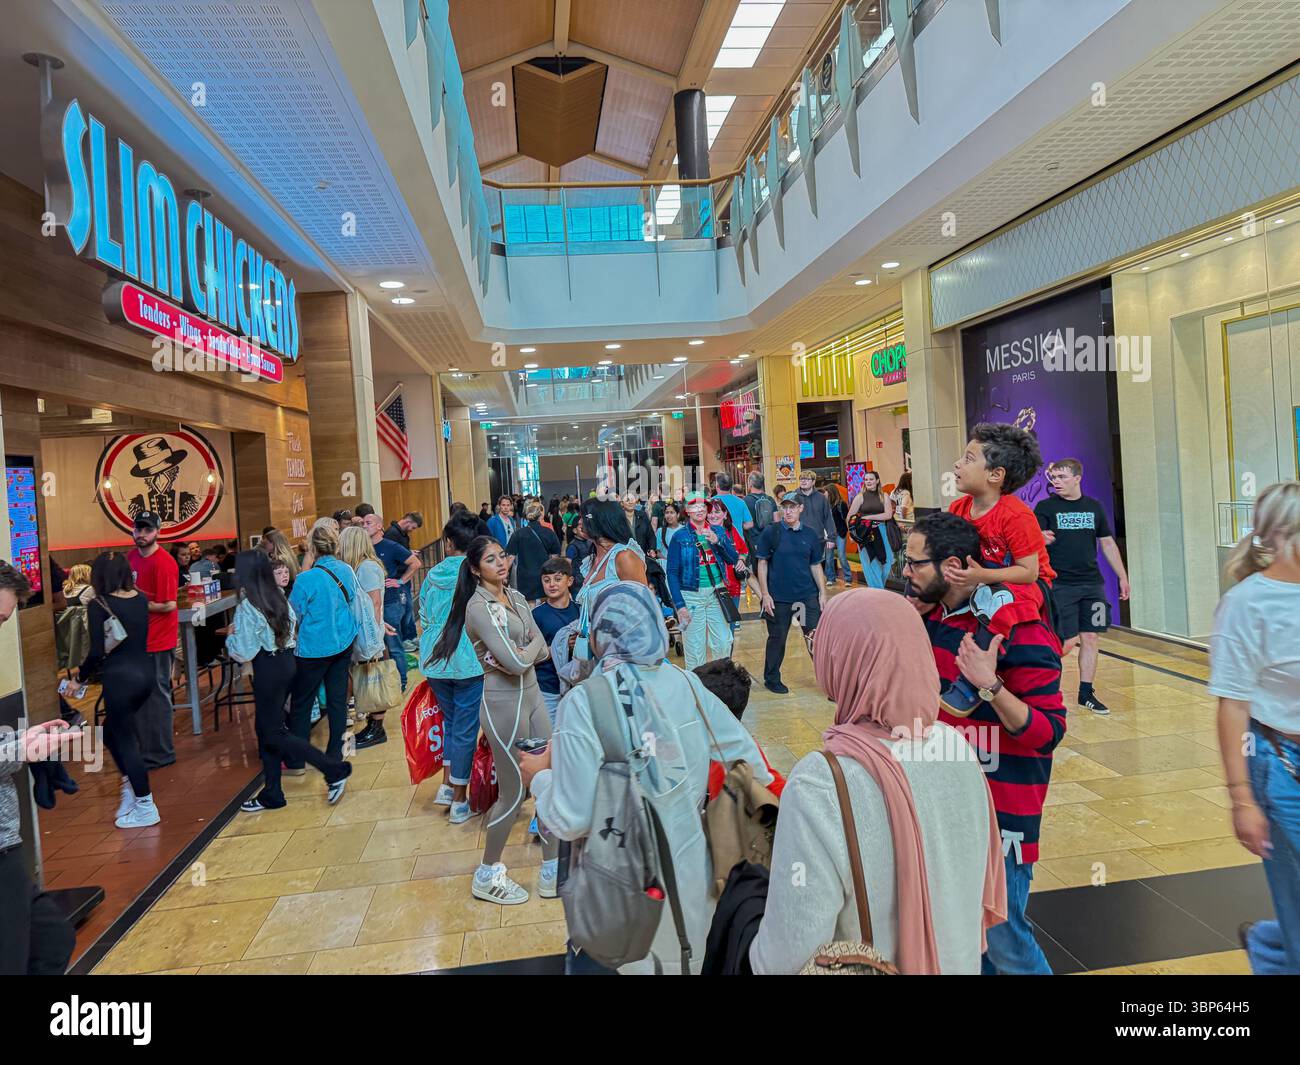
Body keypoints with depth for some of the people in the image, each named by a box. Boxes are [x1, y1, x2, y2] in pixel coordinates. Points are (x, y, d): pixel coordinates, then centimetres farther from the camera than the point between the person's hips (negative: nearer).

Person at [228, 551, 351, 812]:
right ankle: (271, 794, 22)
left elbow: (244, 653, -17)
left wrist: (230, 637, 3)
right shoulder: (279, 596, 4)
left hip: (268, 669, -8)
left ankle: (334, 770, -4)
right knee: (266, 728, 16)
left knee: (274, 733, 2)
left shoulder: (247, 606, -17)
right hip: (287, 661, 8)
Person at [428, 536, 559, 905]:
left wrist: (521, 651, -10)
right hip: (505, 704, -7)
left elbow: (542, 649, 6)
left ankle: (552, 873, 24)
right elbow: (514, 662, -23)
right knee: (512, 793, 5)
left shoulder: (515, 597, 8)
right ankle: (486, 877, 27)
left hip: (532, 695, 8)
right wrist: (531, 647, -5)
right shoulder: (479, 607, -17)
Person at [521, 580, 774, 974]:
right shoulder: (688, 685, -9)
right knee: (683, 962, 29)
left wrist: (539, 777, 0)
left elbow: (572, 820, -20)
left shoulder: (582, 702, -20)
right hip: (689, 876, 4)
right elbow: (751, 765, -2)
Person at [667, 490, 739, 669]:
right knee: (695, 649, 1)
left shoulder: (719, 531, 7)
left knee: (723, 643, 6)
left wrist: (717, 541, -16)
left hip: (716, 593, 3)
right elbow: (672, 573, -6)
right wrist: (679, 605, -12)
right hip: (691, 595, -3)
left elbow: (733, 559, 0)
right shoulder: (680, 537, -5)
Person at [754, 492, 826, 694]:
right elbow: (762, 564, -2)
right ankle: (772, 679, 25)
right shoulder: (771, 532, -4)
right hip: (778, 597, -2)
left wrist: (822, 593, 4)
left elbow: (816, 566, 11)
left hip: (808, 595, 2)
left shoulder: (811, 534, 5)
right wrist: (764, 594, -7)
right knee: (777, 638, 9)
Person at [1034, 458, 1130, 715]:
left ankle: (1086, 694, 16)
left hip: (1092, 584, 4)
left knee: (1091, 638, 5)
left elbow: (1108, 543, 15)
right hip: (1059, 585, -4)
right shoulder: (1045, 507, -2)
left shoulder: (1094, 507, 9)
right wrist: (1041, 539, -34)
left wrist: (1123, 577, 14)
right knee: (1066, 642, -7)